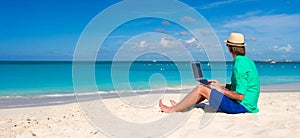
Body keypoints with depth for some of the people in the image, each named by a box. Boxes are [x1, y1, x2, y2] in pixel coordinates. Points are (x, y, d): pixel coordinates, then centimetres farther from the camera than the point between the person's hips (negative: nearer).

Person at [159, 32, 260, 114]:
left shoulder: (240, 65, -23)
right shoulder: (246, 60, 9)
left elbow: (240, 95, -26)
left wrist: (221, 90, -12)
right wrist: (221, 85, 14)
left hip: (241, 106, -9)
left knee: (200, 89, -7)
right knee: (206, 87, 14)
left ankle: (173, 110, 6)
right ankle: (180, 106, 26)